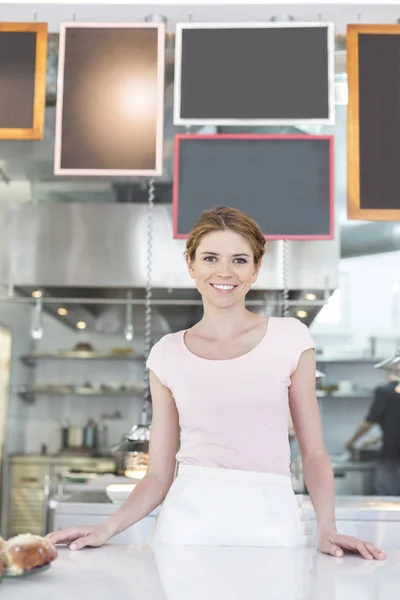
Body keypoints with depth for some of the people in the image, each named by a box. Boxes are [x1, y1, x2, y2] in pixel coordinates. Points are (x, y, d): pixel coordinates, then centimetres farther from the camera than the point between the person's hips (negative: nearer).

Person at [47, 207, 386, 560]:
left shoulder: (290, 339, 2)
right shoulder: (168, 354, 6)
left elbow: (314, 455, 5)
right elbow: (159, 475, 7)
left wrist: (327, 529, -10)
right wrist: (108, 529, -7)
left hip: (269, 520, -1)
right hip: (188, 522, 1)